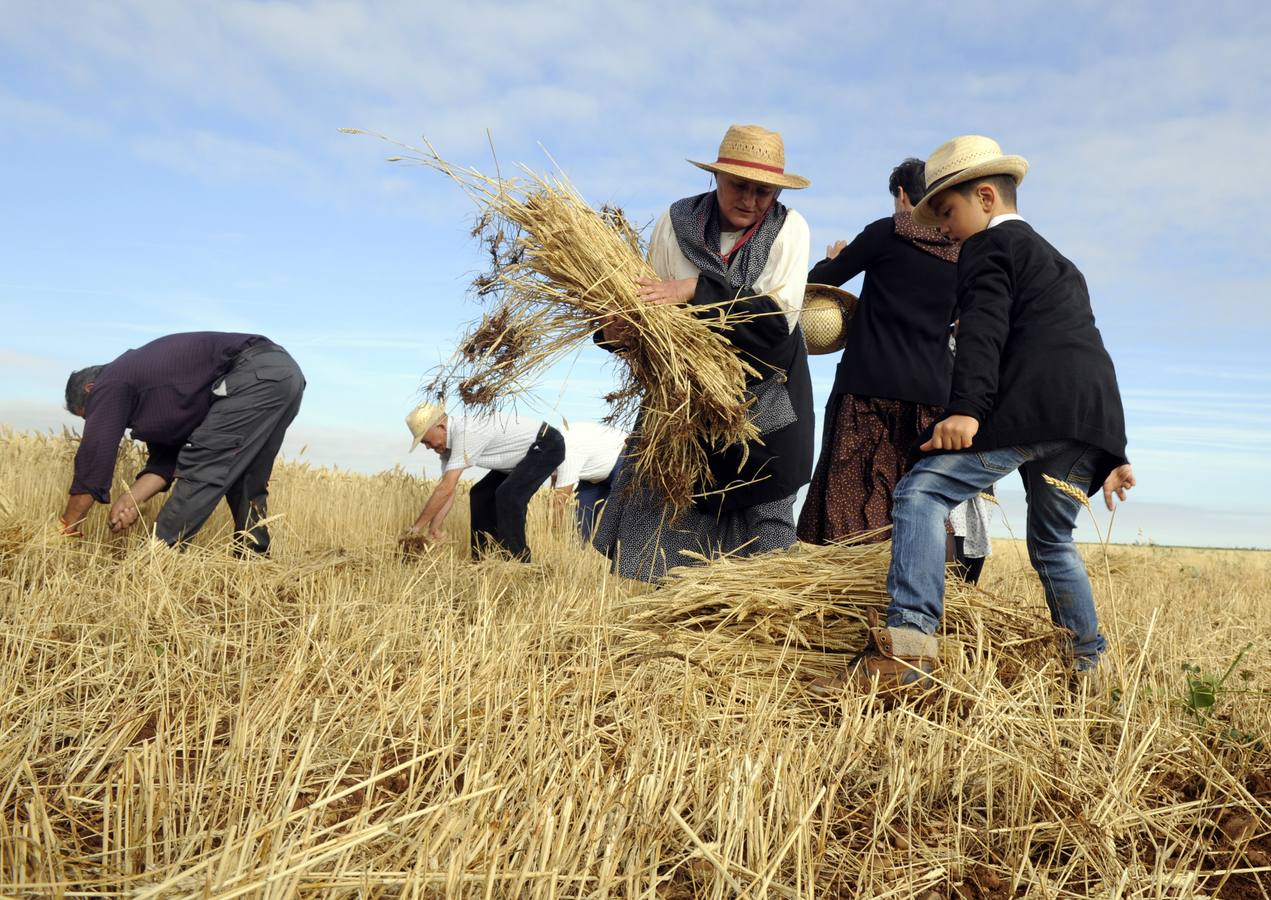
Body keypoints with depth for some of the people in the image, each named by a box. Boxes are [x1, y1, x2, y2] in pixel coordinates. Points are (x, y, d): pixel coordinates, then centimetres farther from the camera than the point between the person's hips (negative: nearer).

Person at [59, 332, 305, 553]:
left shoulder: (110, 385, 5)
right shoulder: (145, 379, 30)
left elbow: (94, 455, 4)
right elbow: (165, 459, 23)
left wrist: (68, 527, 12)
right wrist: (131, 499, 7)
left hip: (256, 376, -10)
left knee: (200, 471, -7)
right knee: (246, 486, 16)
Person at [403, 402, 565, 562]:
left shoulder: (465, 433, -31)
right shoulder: (446, 443, -2)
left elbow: (446, 489, -31)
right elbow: (447, 489, 1)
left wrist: (416, 528, -25)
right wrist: (433, 528, -6)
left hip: (548, 446, -10)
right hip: (525, 453, 10)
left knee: (507, 495, -25)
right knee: (480, 495, 7)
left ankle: (517, 562, -15)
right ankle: (482, 560, 13)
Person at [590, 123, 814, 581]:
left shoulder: (787, 228, -9)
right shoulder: (676, 223, -5)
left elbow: (780, 317, -21)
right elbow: (652, 307, -1)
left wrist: (697, 290, -30)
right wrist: (618, 331, -24)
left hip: (764, 395, -1)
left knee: (764, 508, 8)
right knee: (661, 506, 0)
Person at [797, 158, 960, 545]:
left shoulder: (886, 232, -1)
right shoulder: (960, 252, 12)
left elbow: (818, 280, 3)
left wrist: (834, 259, 23)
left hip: (872, 385, -5)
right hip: (933, 391, 5)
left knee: (850, 499, -4)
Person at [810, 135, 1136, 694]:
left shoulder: (989, 246, 7)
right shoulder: (1056, 261, 34)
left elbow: (985, 328, -13)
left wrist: (966, 408, -26)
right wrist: (1111, 453, 34)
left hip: (1032, 403, -9)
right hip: (1094, 414, 9)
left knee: (922, 494, -15)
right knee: (1053, 542, 24)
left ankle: (906, 647, -30)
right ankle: (1091, 666, 31)